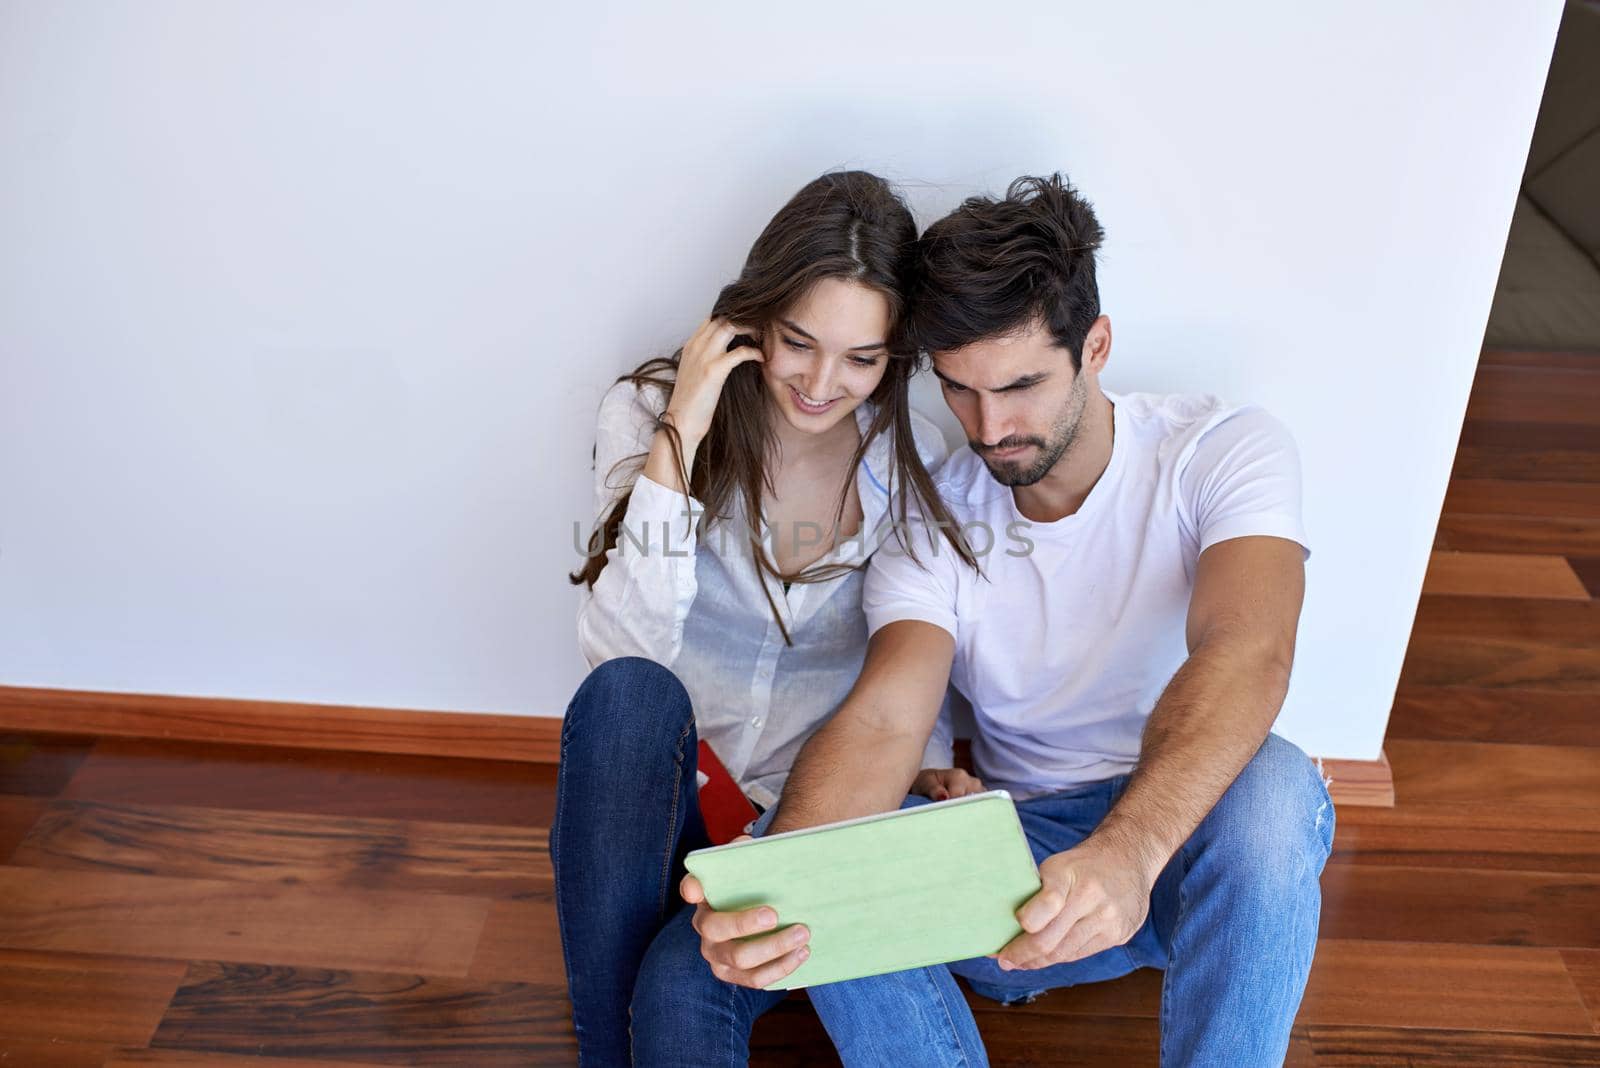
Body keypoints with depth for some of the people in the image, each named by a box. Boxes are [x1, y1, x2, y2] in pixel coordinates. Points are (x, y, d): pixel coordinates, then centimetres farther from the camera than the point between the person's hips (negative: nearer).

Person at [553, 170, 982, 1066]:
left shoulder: (915, 461, -3)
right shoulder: (647, 413, -8)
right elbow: (623, 650, -21)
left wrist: (936, 770, -11)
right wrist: (679, 439, -25)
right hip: (653, 801, 1)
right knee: (629, 693, -35)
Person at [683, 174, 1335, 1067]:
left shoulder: (1227, 450, -10)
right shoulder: (929, 526, -4)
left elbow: (1246, 654, -29)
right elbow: (884, 719, -21)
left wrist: (1129, 848, -50)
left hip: (1192, 845, -1)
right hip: (1024, 859, 2)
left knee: (1269, 786, -37)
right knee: (825, 863, -25)